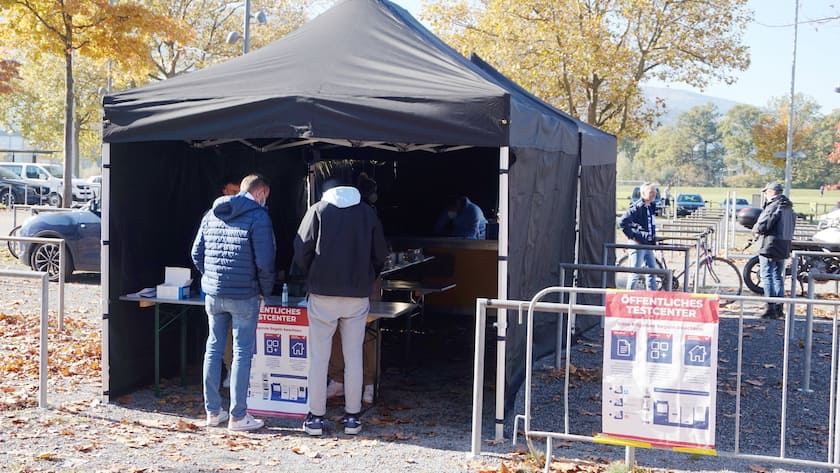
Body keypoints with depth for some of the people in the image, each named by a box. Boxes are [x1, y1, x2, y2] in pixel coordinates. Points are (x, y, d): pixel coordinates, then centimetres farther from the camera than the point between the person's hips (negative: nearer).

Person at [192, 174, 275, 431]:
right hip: (244, 296, -5)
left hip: (213, 294, 6)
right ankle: (237, 415, 6)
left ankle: (212, 411, 20)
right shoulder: (258, 217, -9)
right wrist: (266, 290, 1)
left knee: (213, 350, 13)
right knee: (242, 353, 2)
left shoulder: (211, 214, 10)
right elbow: (264, 262, -14)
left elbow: (196, 253, 11)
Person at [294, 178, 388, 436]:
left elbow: (301, 252, -5)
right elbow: (380, 254, 8)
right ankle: (352, 417, 12)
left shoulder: (318, 210, 0)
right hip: (358, 296, 2)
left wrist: (313, 277, 10)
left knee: (319, 357, 5)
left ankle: (315, 417, 8)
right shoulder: (368, 213, 7)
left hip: (323, 294, -2)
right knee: (353, 358, 9)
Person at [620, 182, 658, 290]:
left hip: (648, 245, 8)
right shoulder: (637, 207, -15)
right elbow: (622, 223, -22)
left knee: (652, 272, 10)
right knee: (635, 273, -4)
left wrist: (653, 239, 14)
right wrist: (633, 237, -17)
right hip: (638, 245, -8)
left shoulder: (650, 207, 11)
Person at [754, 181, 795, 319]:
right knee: (778, 277, 15)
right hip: (784, 248, 9)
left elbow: (762, 226, -22)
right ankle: (779, 308, 17)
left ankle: (771, 308, -9)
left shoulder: (774, 206, -16)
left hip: (769, 247, -9)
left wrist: (755, 228, 1)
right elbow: (791, 226, 20)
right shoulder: (789, 208, 14)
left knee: (767, 277, -5)